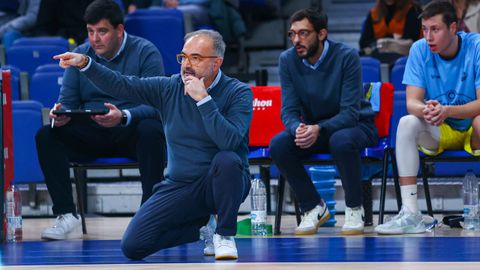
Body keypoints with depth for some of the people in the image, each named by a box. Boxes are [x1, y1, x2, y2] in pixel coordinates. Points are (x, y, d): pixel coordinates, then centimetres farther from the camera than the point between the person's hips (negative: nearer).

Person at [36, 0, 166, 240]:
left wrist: (123, 117, -37)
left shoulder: (145, 52, -6)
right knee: (46, 136, -19)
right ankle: (66, 216, -23)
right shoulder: (80, 55, 8)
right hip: (92, 135, 4)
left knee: (151, 131, -37)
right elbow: (67, 100, 7)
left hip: (131, 133, -4)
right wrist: (60, 114, -20)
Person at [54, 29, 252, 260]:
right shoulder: (170, 88, 4)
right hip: (179, 186, 4)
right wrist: (84, 64, -14)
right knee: (132, 245, -12)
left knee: (227, 160, -39)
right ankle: (199, 227, 15)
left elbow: (229, 141, -26)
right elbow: (121, 86, -1)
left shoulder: (238, 93, -10)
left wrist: (203, 99, -27)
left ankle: (225, 235, -13)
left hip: (222, 182, -4)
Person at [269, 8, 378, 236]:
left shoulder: (346, 57, -21)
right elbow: (289, 110, -10)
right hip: (311, 127, 4)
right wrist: (298, 129, -35)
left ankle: (354, 210, -16)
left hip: (354, 125, -4)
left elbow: (350, 112, -23)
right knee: (278, 145, -25)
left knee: (341, 141, -39)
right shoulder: (288, 60, -8)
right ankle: (313, 208, -6)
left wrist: (318, 129, -41)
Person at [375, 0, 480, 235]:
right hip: (439, 133, 3)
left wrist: (446, 111, -40)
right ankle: (410, 214, -32)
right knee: (406, 123, -27)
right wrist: (426, 110, -36)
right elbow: (412, 102, -11)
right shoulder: (420, 50, -6)